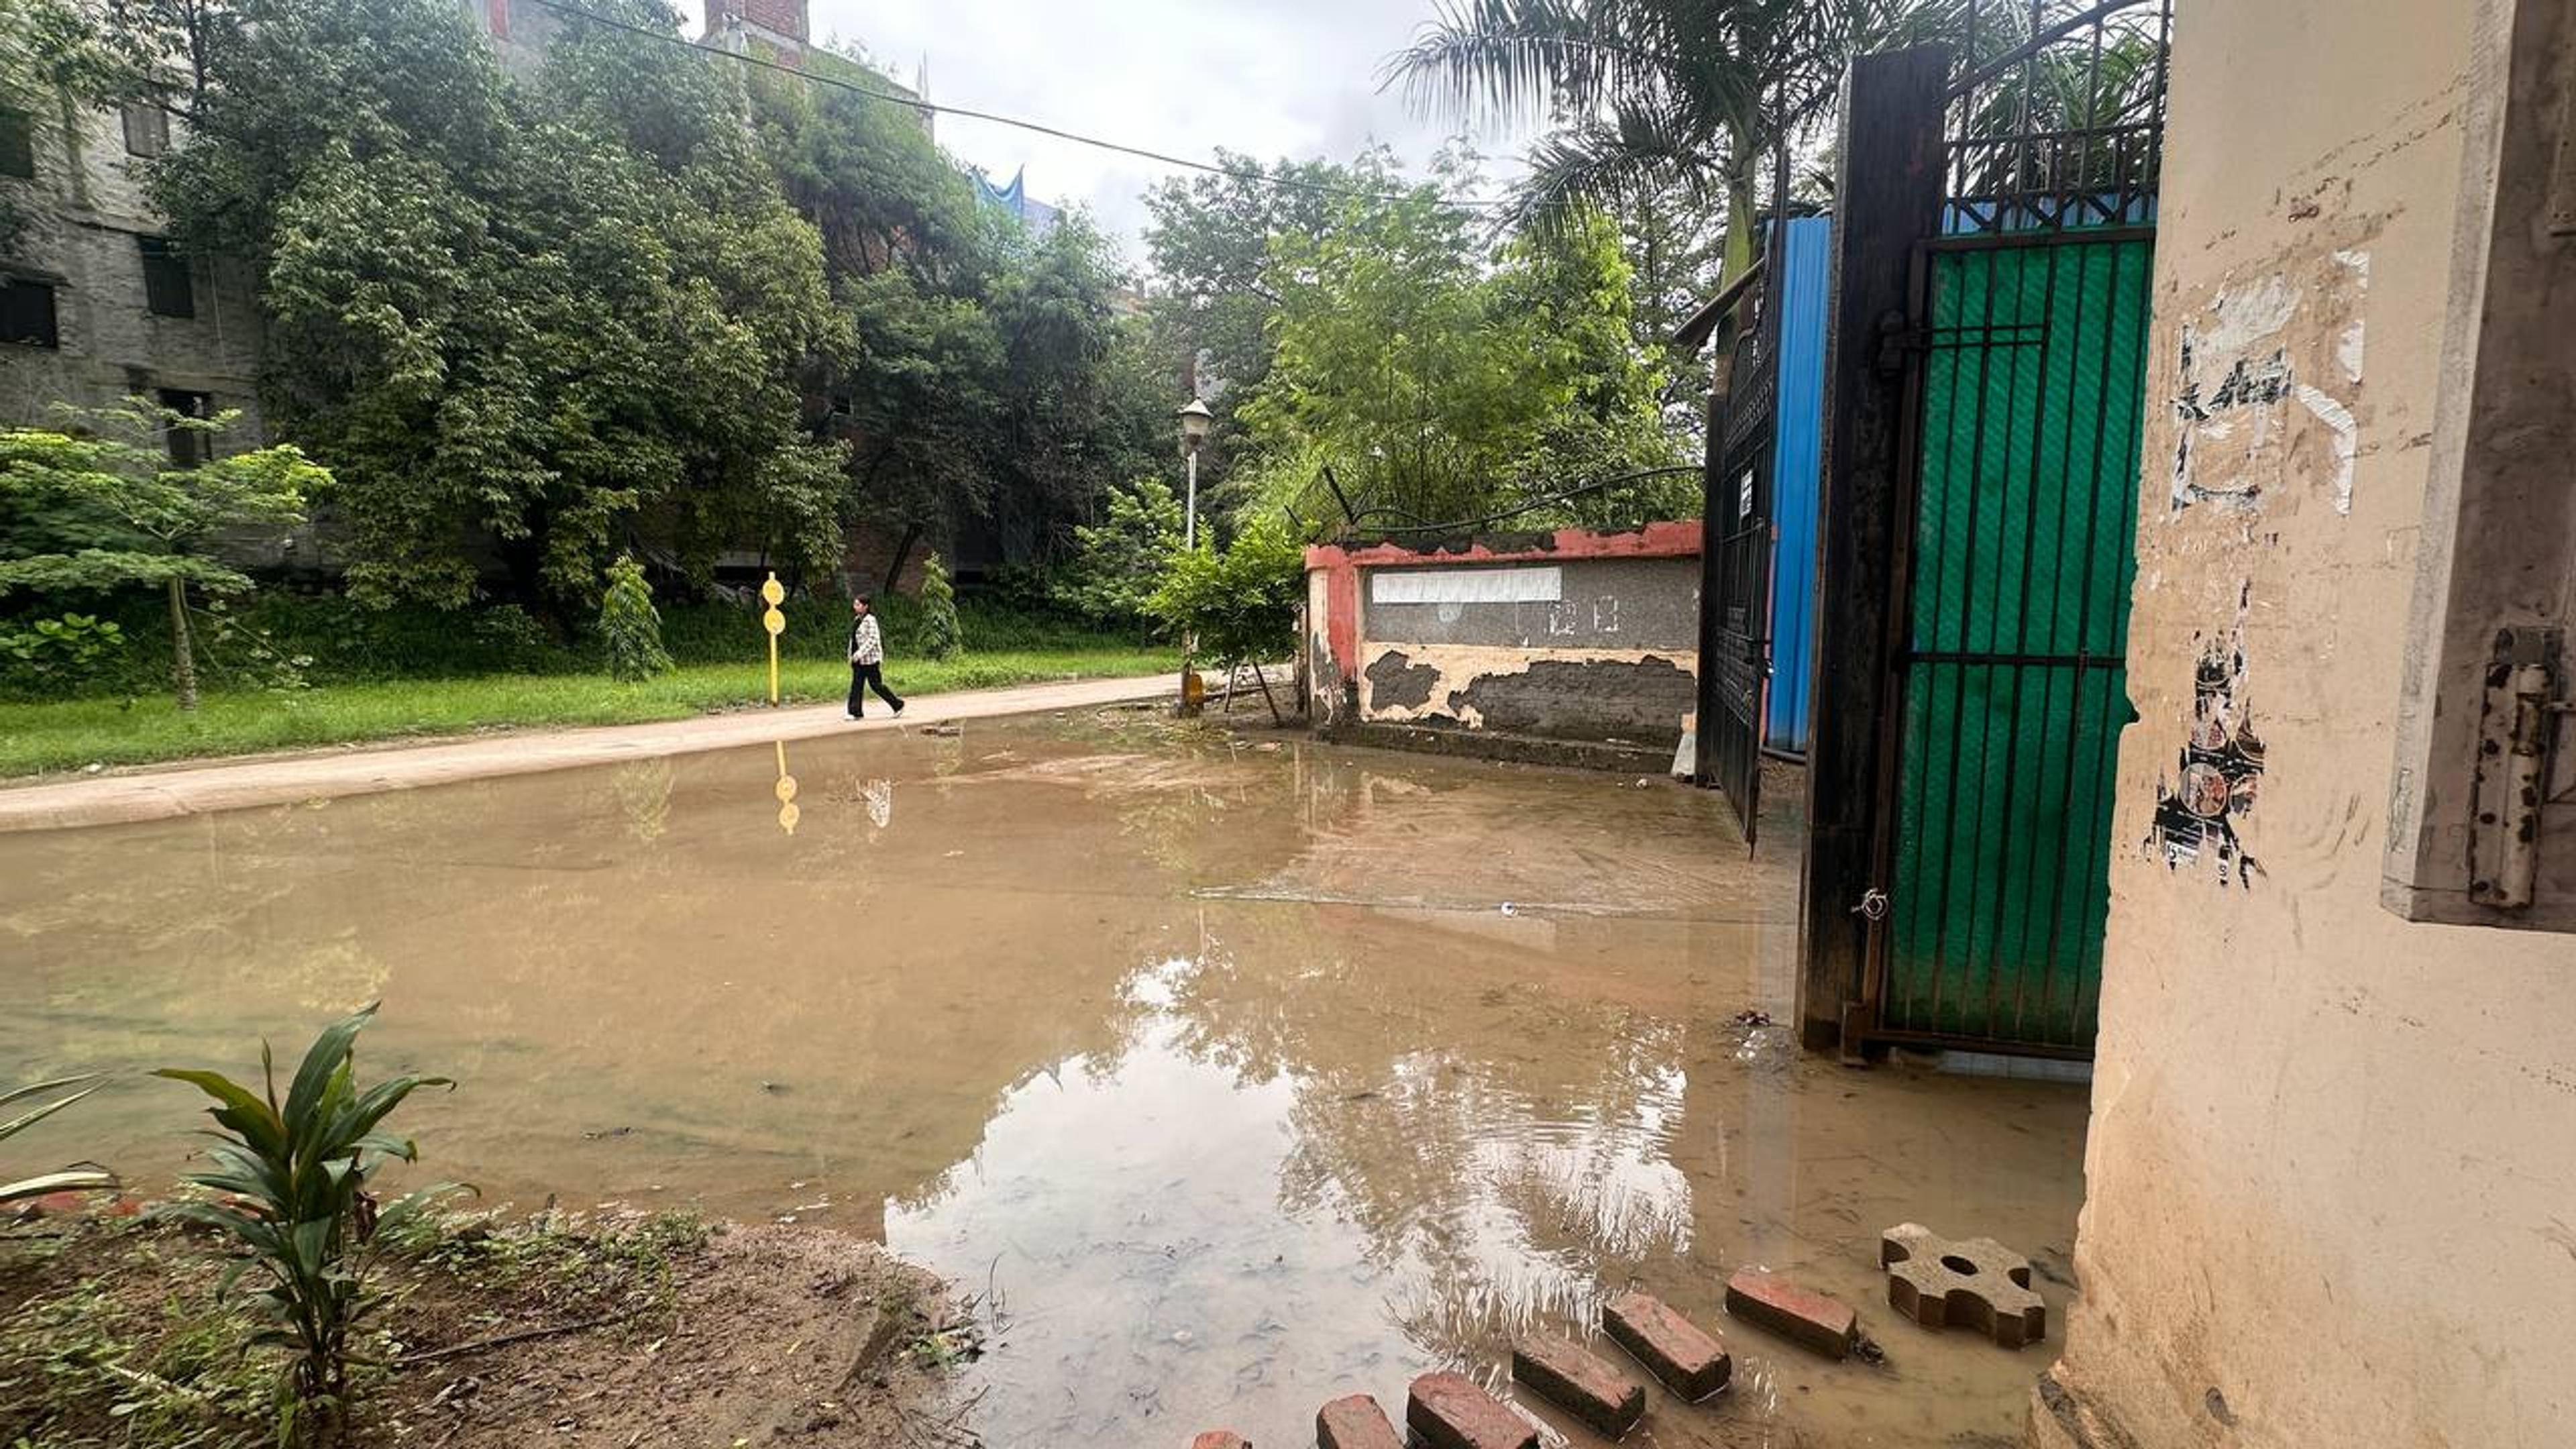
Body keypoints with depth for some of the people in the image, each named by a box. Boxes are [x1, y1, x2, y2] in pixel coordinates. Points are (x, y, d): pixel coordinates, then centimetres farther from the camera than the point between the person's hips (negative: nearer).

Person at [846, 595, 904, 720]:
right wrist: (852, 655, 17)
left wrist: (859, 654, -23)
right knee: (856, 685, 3)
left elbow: (873, 639, -20)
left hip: (870, 659, -8)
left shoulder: (870, 620, -13)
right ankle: (856, 712, 5)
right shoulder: (856, 620, 11)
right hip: (858, 660, 8)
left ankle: (898, 705, 12)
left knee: (876, 685, -2)